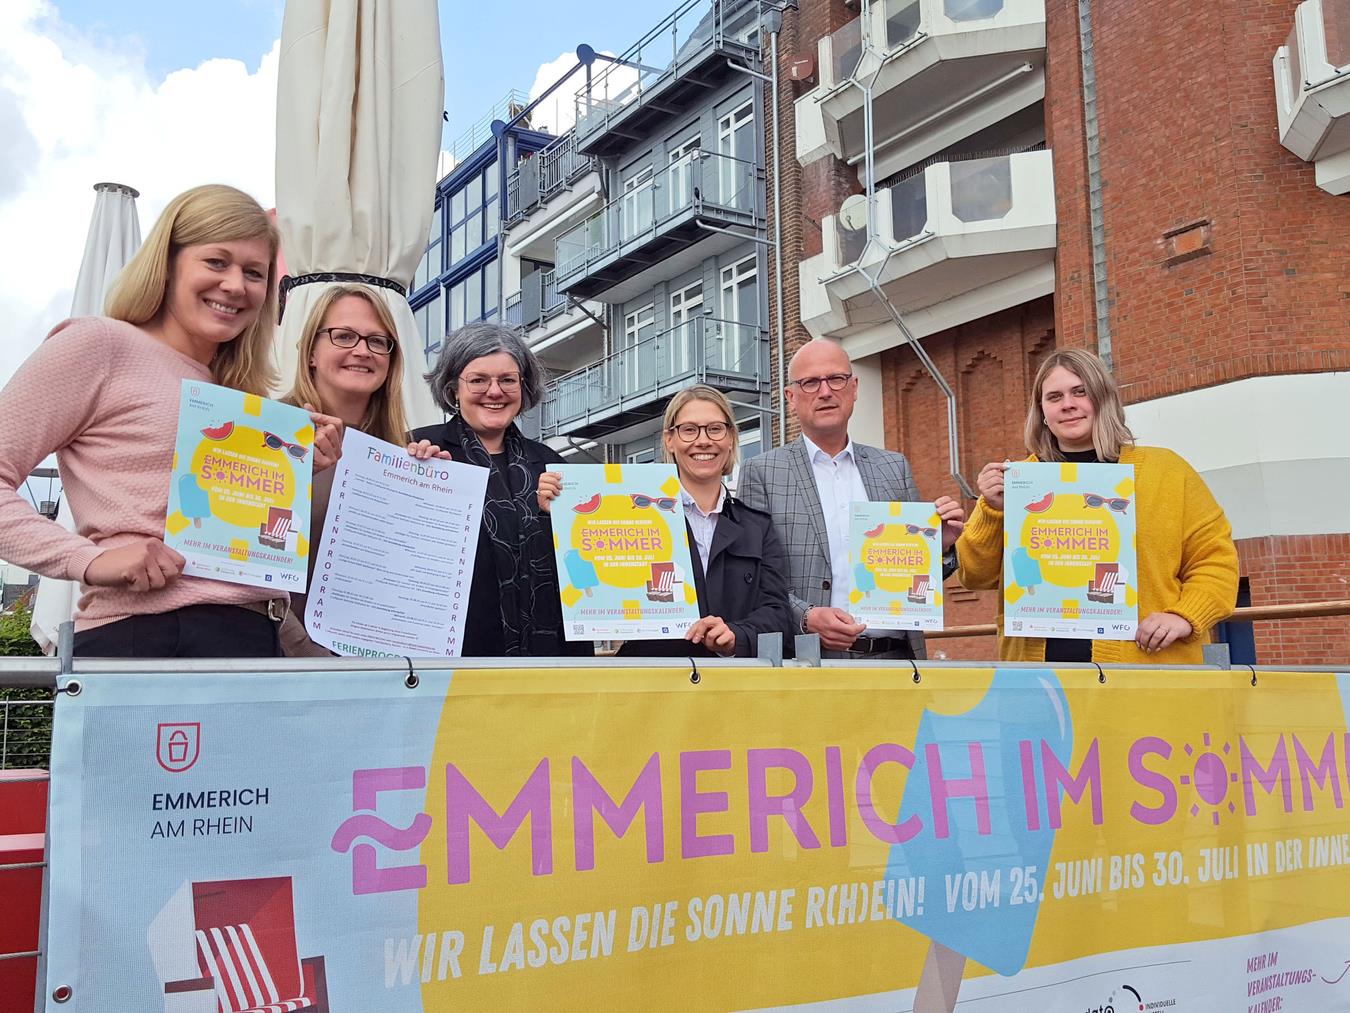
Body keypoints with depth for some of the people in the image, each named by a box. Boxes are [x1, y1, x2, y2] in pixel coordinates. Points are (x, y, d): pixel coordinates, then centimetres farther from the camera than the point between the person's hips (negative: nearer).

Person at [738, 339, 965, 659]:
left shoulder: (895, 468, 14)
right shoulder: (761, 473, 3)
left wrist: (940, 547, -2)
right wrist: (805, 618, -18)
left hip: (895, 655, 3)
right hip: (809, 660, -3)